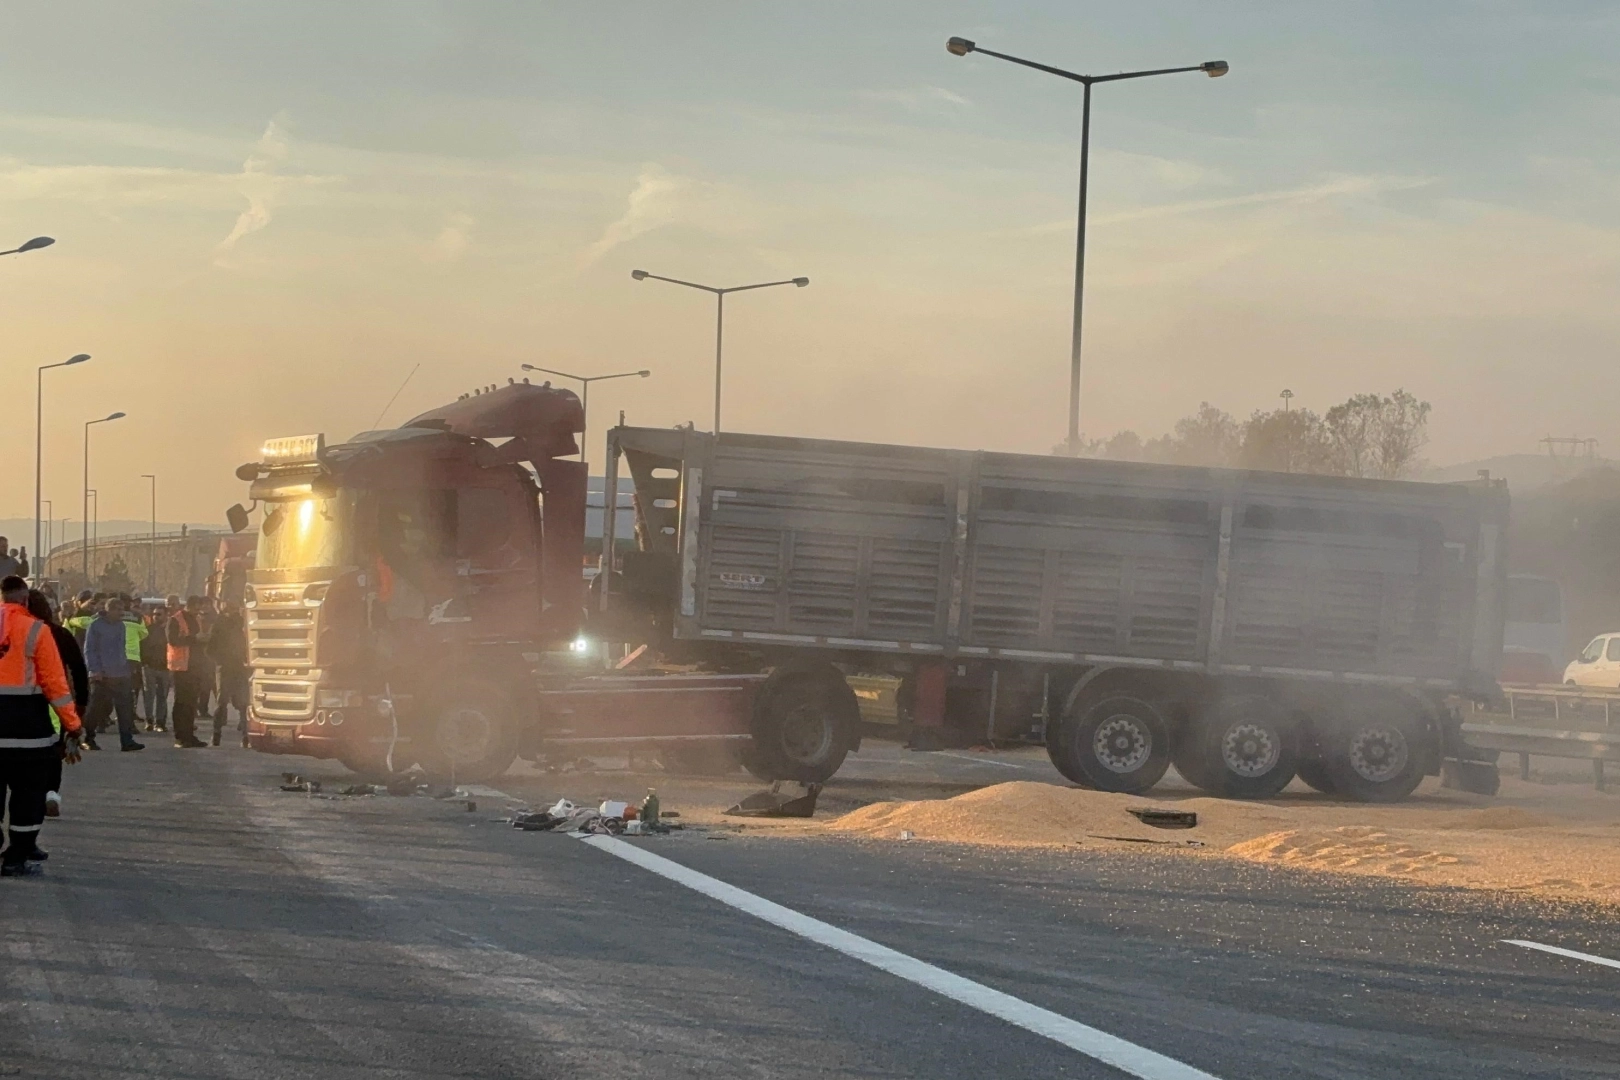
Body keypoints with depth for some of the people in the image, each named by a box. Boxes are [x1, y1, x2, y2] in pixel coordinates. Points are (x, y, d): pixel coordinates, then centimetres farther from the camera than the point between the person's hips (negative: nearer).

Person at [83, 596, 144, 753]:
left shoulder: (120, 626, 15)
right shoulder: (96, 626, -5)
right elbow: (89, 650, -8)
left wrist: (125, 668, 15)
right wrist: (95, 670, -16)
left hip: (120, 675, 6)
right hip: (102, 676, -5)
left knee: (125, 708, -4)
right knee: (97, 708, 2)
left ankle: (127, 741, -5)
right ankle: (88, 738, 16)